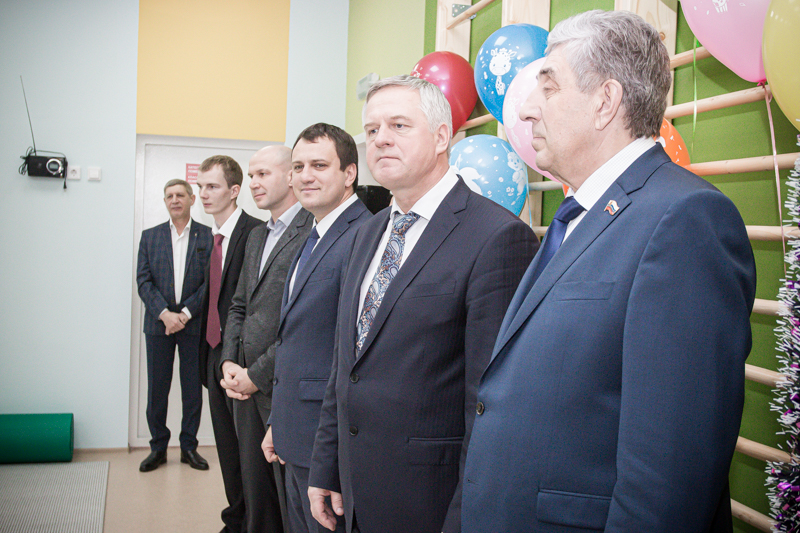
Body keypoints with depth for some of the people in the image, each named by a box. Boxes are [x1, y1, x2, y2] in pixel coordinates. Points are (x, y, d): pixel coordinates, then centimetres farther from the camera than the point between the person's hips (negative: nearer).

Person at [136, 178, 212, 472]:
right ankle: (158, 447, 17)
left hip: (194, 324, -1)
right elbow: (144, 281, 1)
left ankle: (189, 446, 17)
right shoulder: (150, 236, 9)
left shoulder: (208, 236, 3)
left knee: (193, 388, 5)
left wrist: (185, 313, -12)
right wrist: (164, 313, -12)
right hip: (158, 323, 1)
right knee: (157, 389, 5)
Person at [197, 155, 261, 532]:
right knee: (227, 448, 17)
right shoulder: (213, 237, 13)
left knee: (248, 445, 2)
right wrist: (205, 355, 13)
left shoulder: (255, 233, -15)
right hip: (215, 353, 9)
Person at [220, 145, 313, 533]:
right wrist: (229, 363, 5)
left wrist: (258, 374, -14)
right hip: (246, 386, 8)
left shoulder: (311, 232, -14)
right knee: (256, 495, 17)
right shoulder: (256, 236, 17)